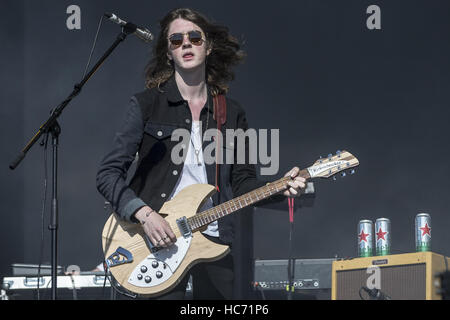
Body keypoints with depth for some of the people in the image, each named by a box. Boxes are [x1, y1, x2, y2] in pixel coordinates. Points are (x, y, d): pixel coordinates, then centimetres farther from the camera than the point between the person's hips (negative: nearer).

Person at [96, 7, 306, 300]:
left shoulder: (231, 113, 11)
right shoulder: (147, 104, 0)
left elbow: (242, 181, 14)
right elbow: (108, 174, -3)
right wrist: (144, 214, -17)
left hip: (213, 239, 3)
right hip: (159, 240, -3)